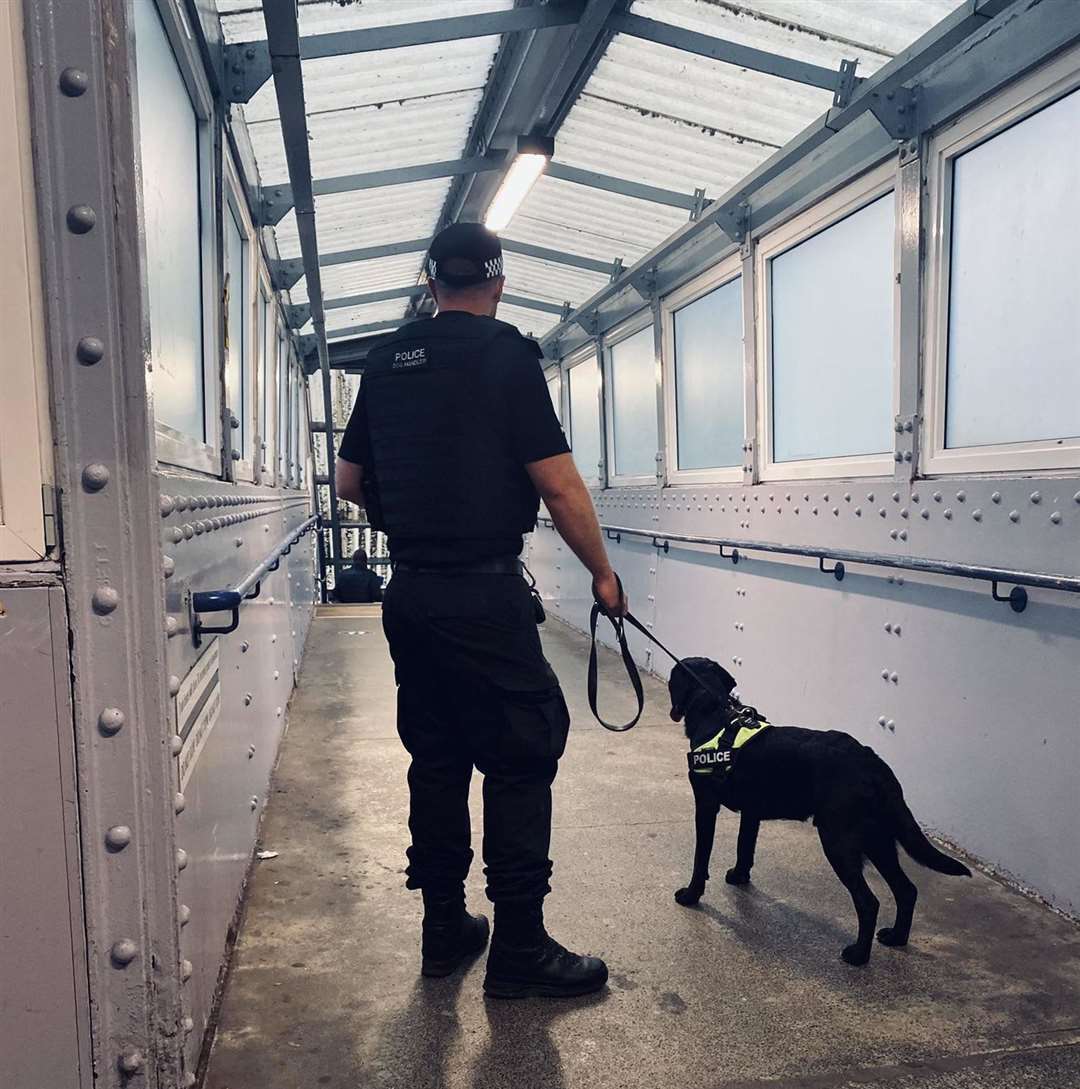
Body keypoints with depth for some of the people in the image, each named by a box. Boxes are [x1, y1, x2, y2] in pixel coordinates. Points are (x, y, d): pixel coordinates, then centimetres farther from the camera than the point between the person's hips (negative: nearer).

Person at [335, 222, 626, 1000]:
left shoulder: (386, 360, 11)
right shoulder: (505, 354, -7)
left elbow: (350, 482, 16)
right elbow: (558, 485, -11)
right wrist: (602, 572, 0)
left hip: (409, 593, 7)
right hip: (485, 593, -7)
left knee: (437, 758, 15)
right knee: (522, 759, 2)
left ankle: (444, 930, 26)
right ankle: (520, 950, 9)